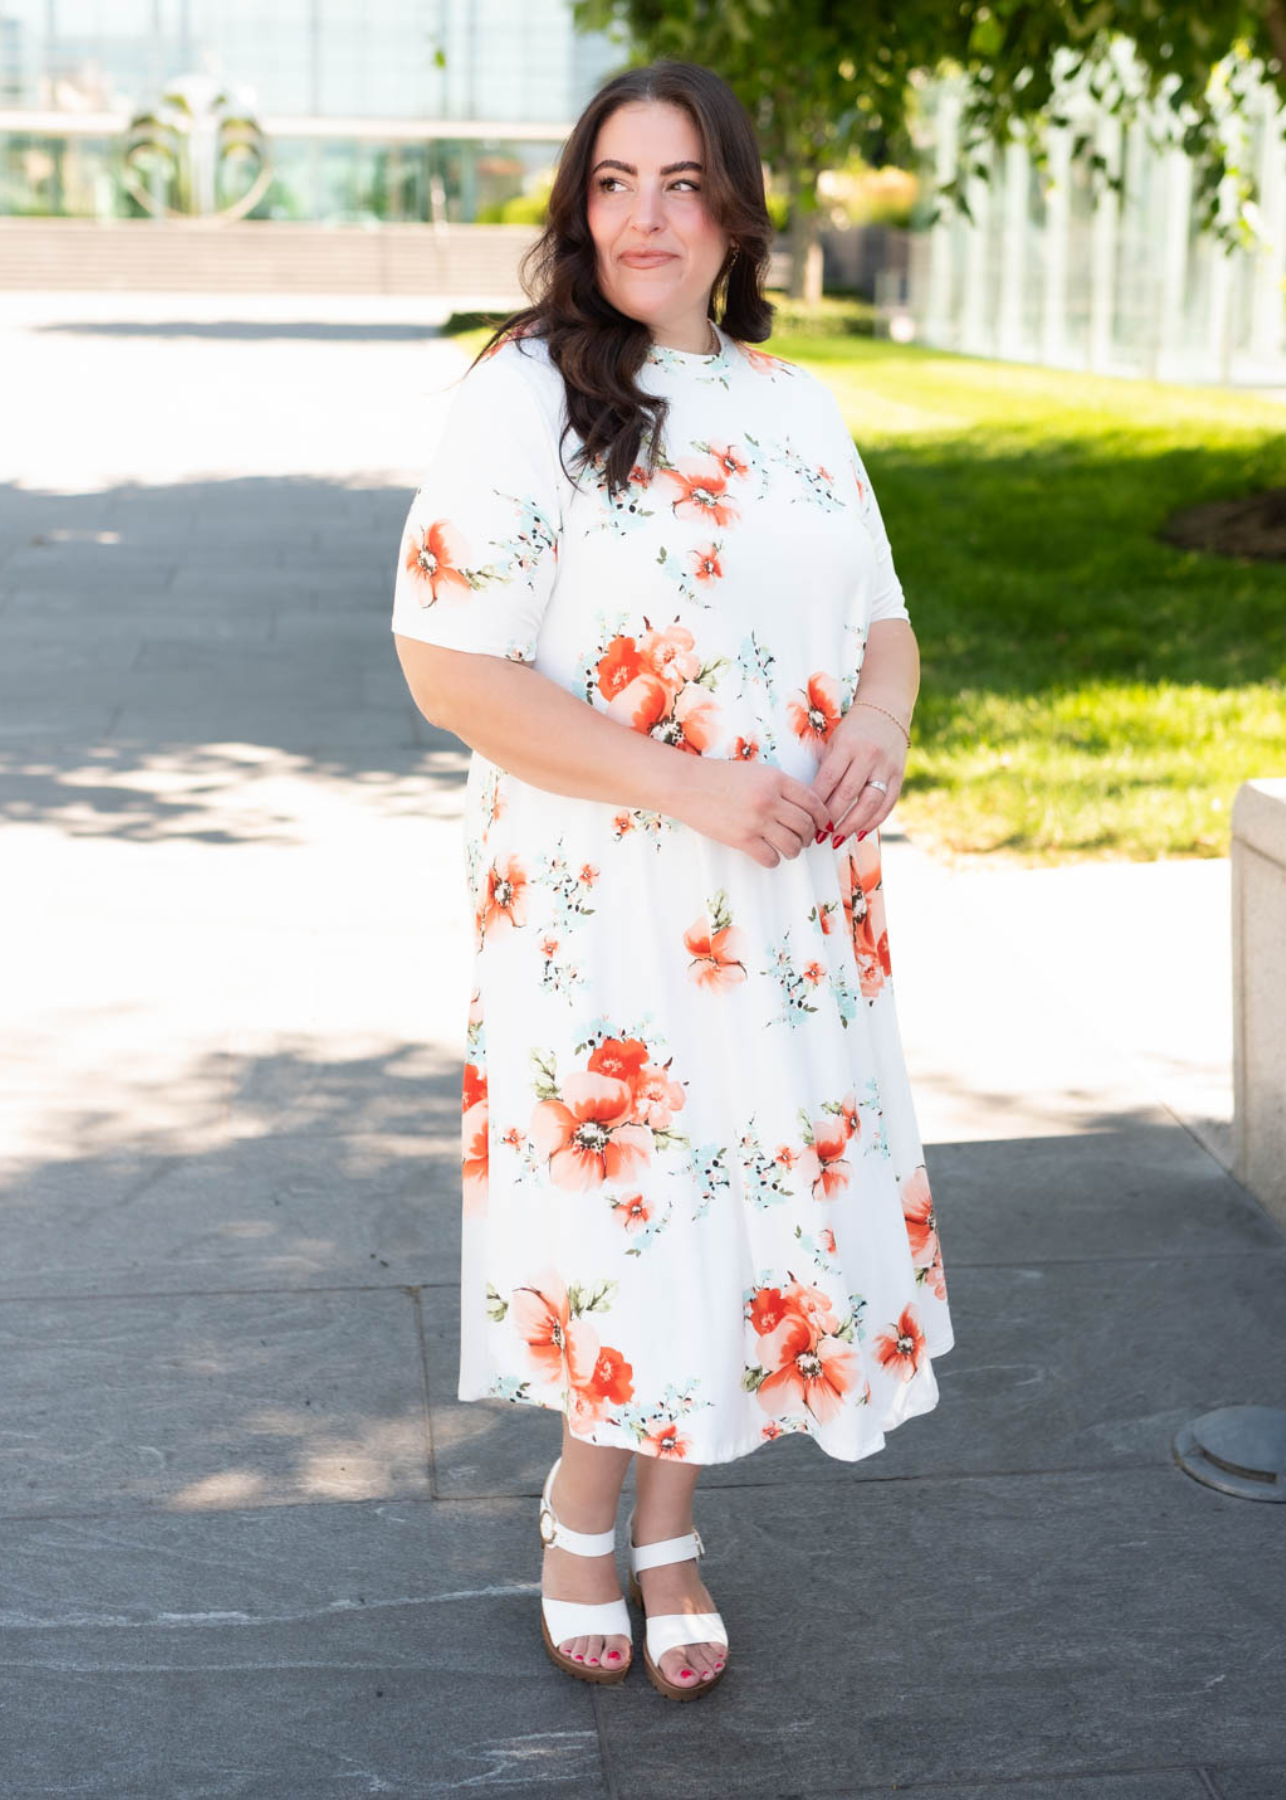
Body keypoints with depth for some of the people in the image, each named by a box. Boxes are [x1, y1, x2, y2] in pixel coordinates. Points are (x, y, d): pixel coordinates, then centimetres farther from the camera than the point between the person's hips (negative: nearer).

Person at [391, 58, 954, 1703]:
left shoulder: (799, 408, 10)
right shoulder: (525, 396, -9)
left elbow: (882, 620, 17)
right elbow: (447, 663, -15)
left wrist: (881, 731, -7)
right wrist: (684, 784, -20)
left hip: (789, 906, 5)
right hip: (604, 903, -5)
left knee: (741, 1190, 11)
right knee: (624, 1194, 3)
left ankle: (660, 1526, 32)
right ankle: (585, 1508, 31)